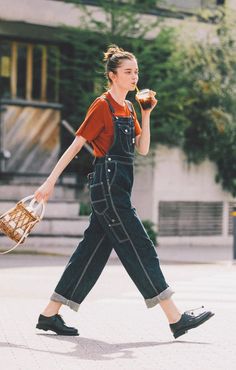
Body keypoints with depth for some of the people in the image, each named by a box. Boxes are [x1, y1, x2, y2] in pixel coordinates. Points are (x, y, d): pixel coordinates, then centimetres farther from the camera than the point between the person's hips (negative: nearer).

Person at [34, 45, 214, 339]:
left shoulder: (128, 109, 16)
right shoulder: (102, 106, -8)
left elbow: (142, 149, 13)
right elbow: (76, 145, -10)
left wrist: (146, 114, 3)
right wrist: (50, 181, -12)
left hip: (117, 190, 9)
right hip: (107, 185, -9)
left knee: (93, 250, 9)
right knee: (140, 249, -7)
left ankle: (50, 315, 13)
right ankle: (176, 319, -5)